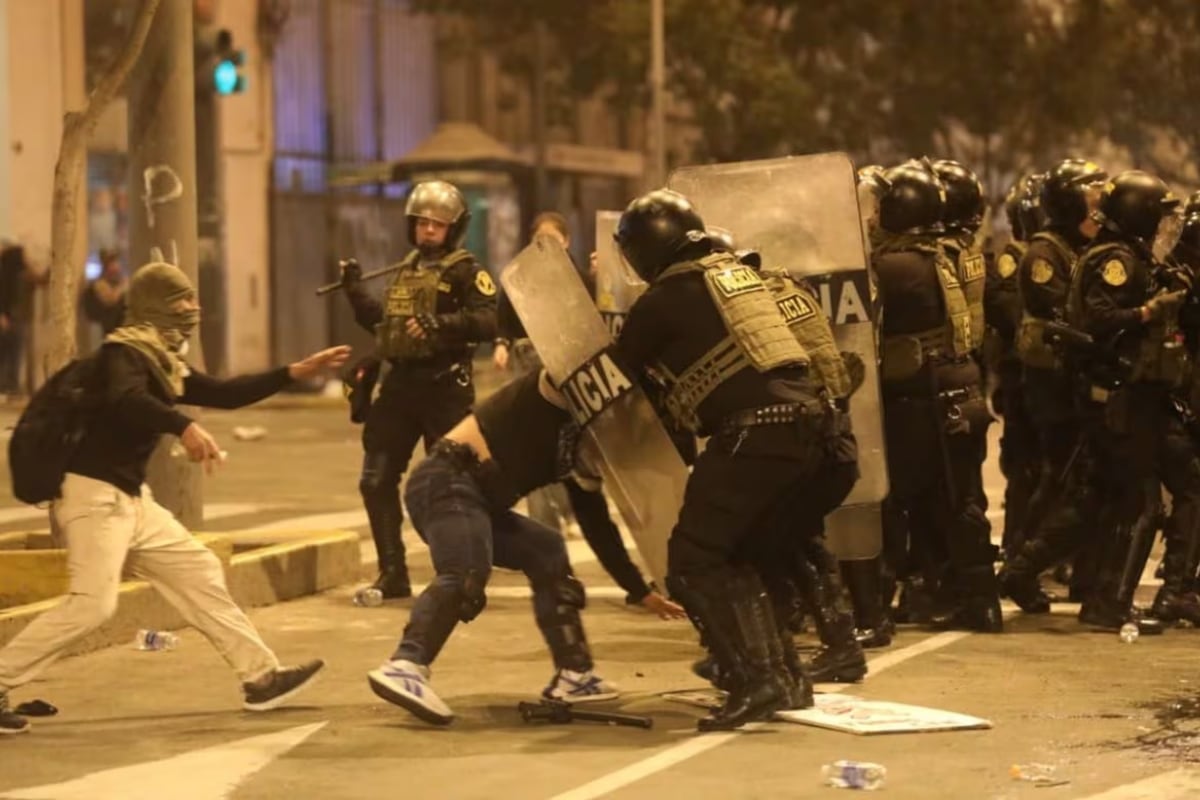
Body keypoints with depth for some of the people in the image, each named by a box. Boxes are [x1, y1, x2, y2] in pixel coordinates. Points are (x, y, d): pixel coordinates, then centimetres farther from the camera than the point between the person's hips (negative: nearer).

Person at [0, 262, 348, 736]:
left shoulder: (161, 362, 15)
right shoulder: (124, 353, -13)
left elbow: (223, 394, 23)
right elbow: (124, 400, -36)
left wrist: (296, 373, 20)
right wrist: (184, 426, -50)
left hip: (132, 500, 10)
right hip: (94, 495, -10)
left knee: (199, 575, 11)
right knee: (92, 603, -20)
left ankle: (261, 677, 16)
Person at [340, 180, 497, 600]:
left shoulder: (465, 270, -5)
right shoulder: (406, 270, 17)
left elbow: (488, 321, -20)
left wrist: (440, 324, -30)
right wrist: (355, 291, 19)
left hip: (444, 387, -7)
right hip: (400, 384, 7)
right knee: (376, 480, 4)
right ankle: (392, 574, 11)